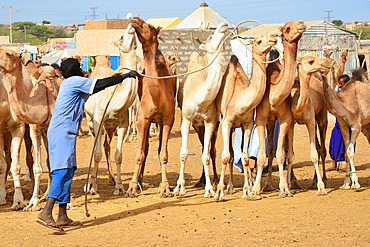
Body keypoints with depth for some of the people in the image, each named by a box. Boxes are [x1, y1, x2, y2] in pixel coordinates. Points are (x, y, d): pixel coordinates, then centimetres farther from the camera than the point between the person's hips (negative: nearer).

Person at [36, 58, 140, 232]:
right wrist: (126, 75, 1)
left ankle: (62, 217, 8)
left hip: (58, 132, 10)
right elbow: (101, 84, -7)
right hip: (63, 132, -10)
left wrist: (117, 77, 41)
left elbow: (95, 88, 36)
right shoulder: (75, 81, -4)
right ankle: (46, 213, -26)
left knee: (67, 172, 9)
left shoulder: (68, 84, 24)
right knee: (63, 170, -16)